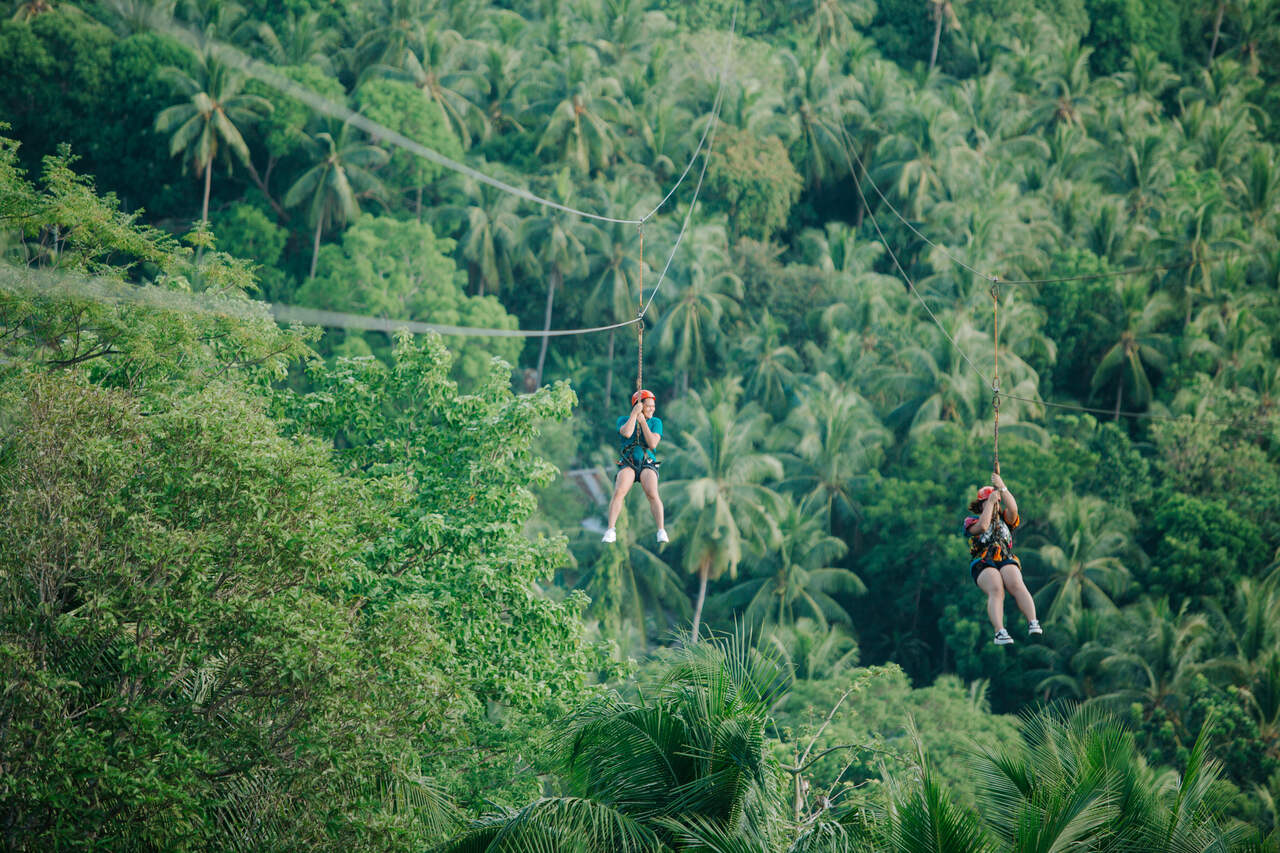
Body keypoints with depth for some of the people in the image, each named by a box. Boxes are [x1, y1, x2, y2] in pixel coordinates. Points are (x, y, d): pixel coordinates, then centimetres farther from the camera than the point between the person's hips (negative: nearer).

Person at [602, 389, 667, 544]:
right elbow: (626, 433, -15)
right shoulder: (623, 420, 9)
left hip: (647, 464, 0)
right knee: (619, 492, -26)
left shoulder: (656, 422, 9)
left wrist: (642, 421, -6)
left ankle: (661, 532, -30)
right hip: (627, 465, 0)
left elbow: (653, 444, -6)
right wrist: (635, 413, -7)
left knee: (653, 495, -26)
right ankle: (610, 532, -28)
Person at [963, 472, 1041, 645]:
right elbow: (983, 526, -7)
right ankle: (1000, 632, -48)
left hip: (1007, 561, 2)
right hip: (983, 564, -2)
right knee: (996, 590, -32)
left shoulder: (1004, 519, 24)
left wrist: (1002, 488, -2)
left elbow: (1013, 509, 2)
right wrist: (990, 502, 1)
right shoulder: (971, 521, 17)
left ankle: (1033, 624, -43)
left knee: (1016, 585, -31)